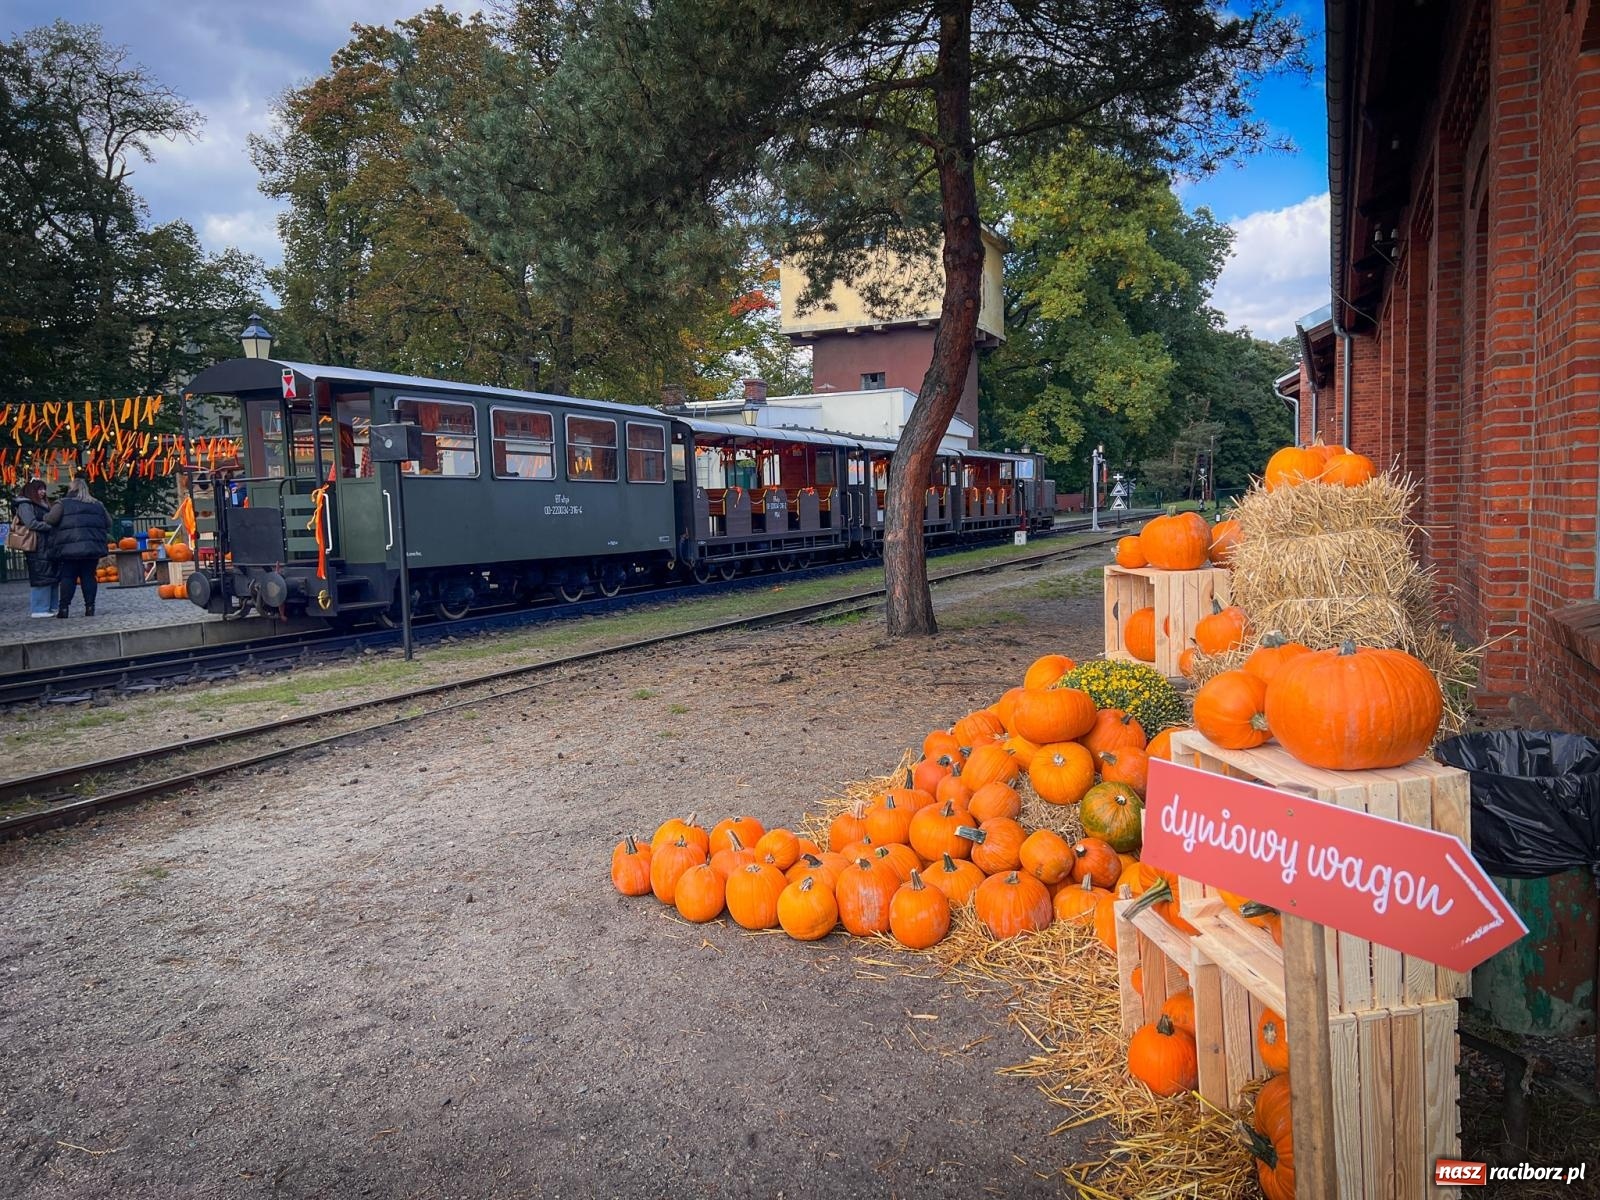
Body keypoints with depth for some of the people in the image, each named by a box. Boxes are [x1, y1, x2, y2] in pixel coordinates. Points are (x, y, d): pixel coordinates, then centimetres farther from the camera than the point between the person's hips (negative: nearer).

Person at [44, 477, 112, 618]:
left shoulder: (63, 503, 0)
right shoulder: (97, 505, 13)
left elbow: (50, 520, -8)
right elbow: (108, 523, 14)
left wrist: (45, 517, 13)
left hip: (70, 547, -3)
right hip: (92, 547, 3)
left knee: (68, 576, 2)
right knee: (89, 576, 6)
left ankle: (64, 608, 0)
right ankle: (89, 607, 3)